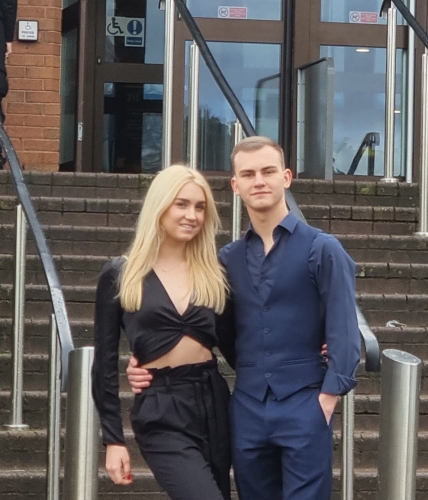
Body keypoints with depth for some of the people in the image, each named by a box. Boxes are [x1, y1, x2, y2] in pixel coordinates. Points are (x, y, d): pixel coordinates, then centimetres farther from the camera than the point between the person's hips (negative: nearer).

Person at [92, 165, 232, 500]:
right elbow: (106, 362, 2)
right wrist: (113, 439, -2)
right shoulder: (121, 275, 1)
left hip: (213, 402, 4)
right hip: (160, 412, -4)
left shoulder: (214, 273, 9)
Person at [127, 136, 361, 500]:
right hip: (246, 409, 4)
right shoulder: (228, 260, 11)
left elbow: (344, 333, -6)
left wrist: (326, 401, -13)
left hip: (303, 406, -4)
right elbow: (218, 332, 11)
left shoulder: (321, 249, -2)